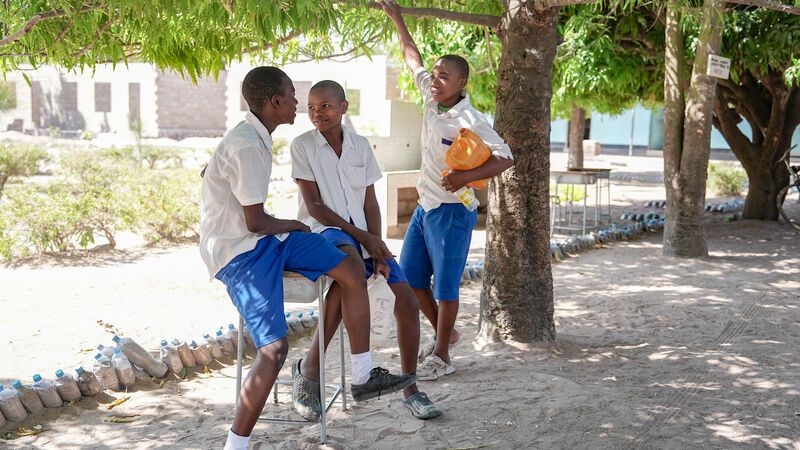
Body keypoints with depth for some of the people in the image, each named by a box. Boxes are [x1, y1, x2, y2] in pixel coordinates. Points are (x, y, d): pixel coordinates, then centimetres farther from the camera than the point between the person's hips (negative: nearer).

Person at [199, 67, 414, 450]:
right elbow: (255, 222, -22)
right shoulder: (246, 147, -23)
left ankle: (363, 375, 16)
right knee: (274, 348, -20)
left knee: (351, 273, 5)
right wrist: (291, 226, 1)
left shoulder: (252, 137, 8)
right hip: (238, 253, -10)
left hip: (261, 239, 10)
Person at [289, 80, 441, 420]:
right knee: (352, 263, -40)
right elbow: (314, 206, -8)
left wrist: (377, 244, -10)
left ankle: (410, 389, 6)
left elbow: (370, 204, 8)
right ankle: (311, 363, -29)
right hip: (322, 231, -5)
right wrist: (363, 237, -15)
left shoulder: (361, 145, 10)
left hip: (363, 234, 5)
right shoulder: (302, 146, -2)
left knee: (408, 300, -11)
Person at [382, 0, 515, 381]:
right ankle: (445, 332, 31)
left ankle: (441, 357, 11)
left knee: (445, 286, -1)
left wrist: (466, 177, -29)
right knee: (410, 276, 12)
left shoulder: (470, 121, -17)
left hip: (452, 211, -8)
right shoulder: (432, 99, 3)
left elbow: (505, 158, -16)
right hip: (425, 206, 8)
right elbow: (413, 60, 18)